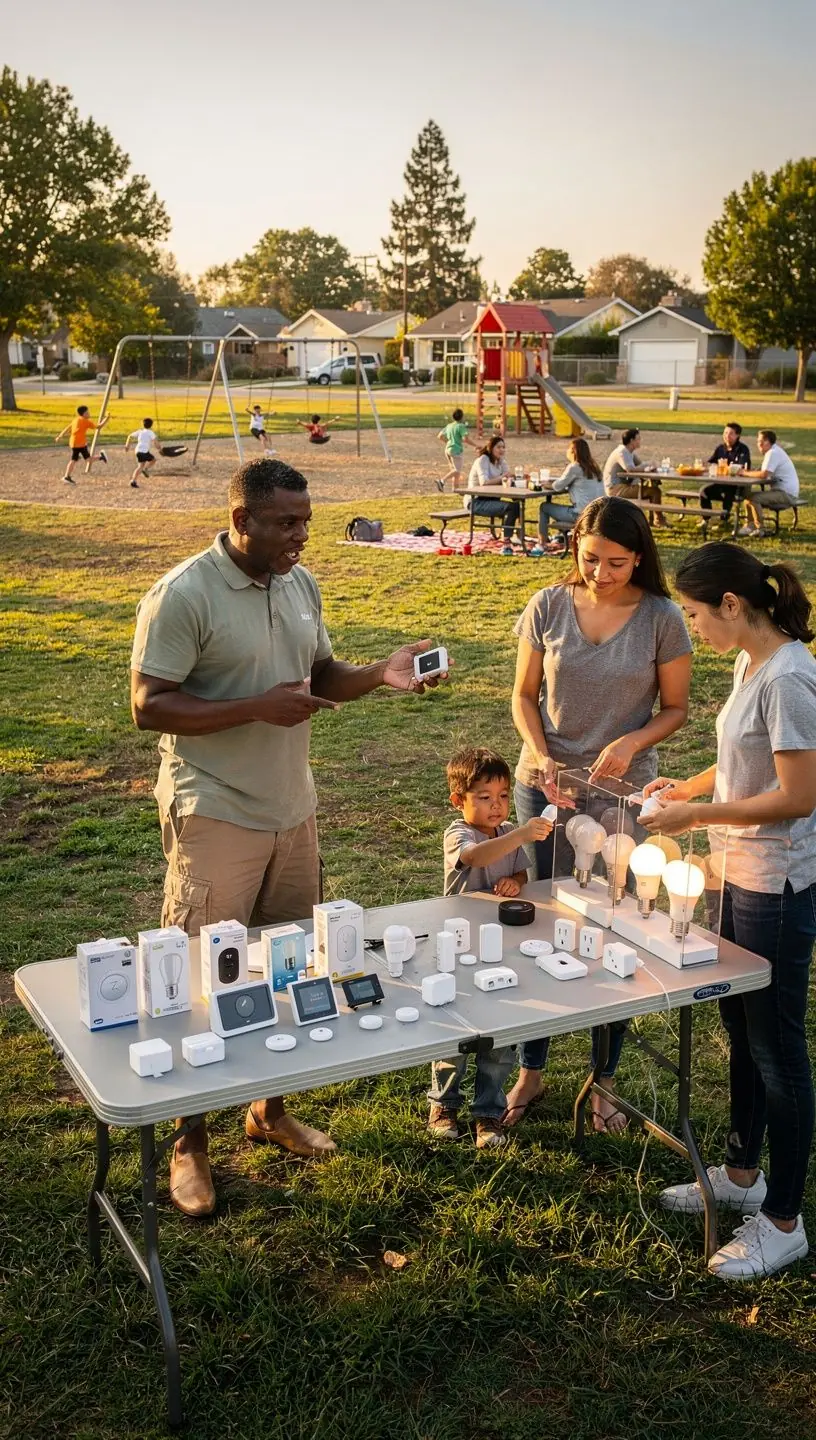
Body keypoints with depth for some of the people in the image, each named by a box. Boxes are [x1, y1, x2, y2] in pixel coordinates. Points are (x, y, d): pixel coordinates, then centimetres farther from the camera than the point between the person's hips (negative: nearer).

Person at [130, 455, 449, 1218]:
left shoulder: (300, 583, 6)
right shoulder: (183, 595, -16)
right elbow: (148, 705, -18)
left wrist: (379, 674, -5)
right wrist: (258, 708, -25)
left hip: (291, 810, 7)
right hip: (215, 817, -7)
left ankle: (271, 1109, 35)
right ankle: (190, 1145, 18)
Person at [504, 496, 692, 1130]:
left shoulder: (661, 619, -9)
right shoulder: (548, 607, -5)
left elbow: (676, 708, -1)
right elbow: (524, 695, 2)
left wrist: (631, 743, -19)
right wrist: (540, 755, -14)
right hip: (545, 786, 2)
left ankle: (603, 1081, 26)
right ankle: (530, 1071, 28)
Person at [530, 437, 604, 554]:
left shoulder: (574, 467, -10)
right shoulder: (593, 467, 13)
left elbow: (558, 487, -5)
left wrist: (548, 485, 17)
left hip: (581, 514, -8)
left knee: (544, 506, 10)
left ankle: (542, 545, 11)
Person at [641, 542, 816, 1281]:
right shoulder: (752, 665, 5)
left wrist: (699, 815, -18)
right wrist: (689, 786, 4)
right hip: (738, 877, 9)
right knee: (743, 1034, 21)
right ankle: (742, 1174, 40)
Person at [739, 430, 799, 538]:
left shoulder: (773, 453, -18)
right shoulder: (774, 451, 15)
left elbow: (764, 474, -28)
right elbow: (762, 472, 11)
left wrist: (745, 473, -16)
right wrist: (747, 471, -5)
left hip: (786, 494, -11)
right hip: (783, 492, 11)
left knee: (753, 498, -24)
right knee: (747, 495, 12)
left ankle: (760, 529, -13)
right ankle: (750, 525, 10)